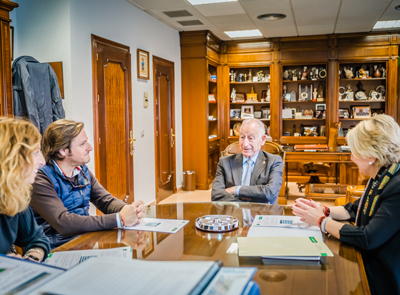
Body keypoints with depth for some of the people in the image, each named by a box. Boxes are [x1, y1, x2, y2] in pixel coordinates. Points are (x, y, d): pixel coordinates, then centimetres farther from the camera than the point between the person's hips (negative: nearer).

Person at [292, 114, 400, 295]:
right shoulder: (380, 178, 5)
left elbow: (367, 239, -28)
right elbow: (355, 209, 17)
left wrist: (321, 220, -16)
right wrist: (325, 211, -1)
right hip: (367, 265, 8)